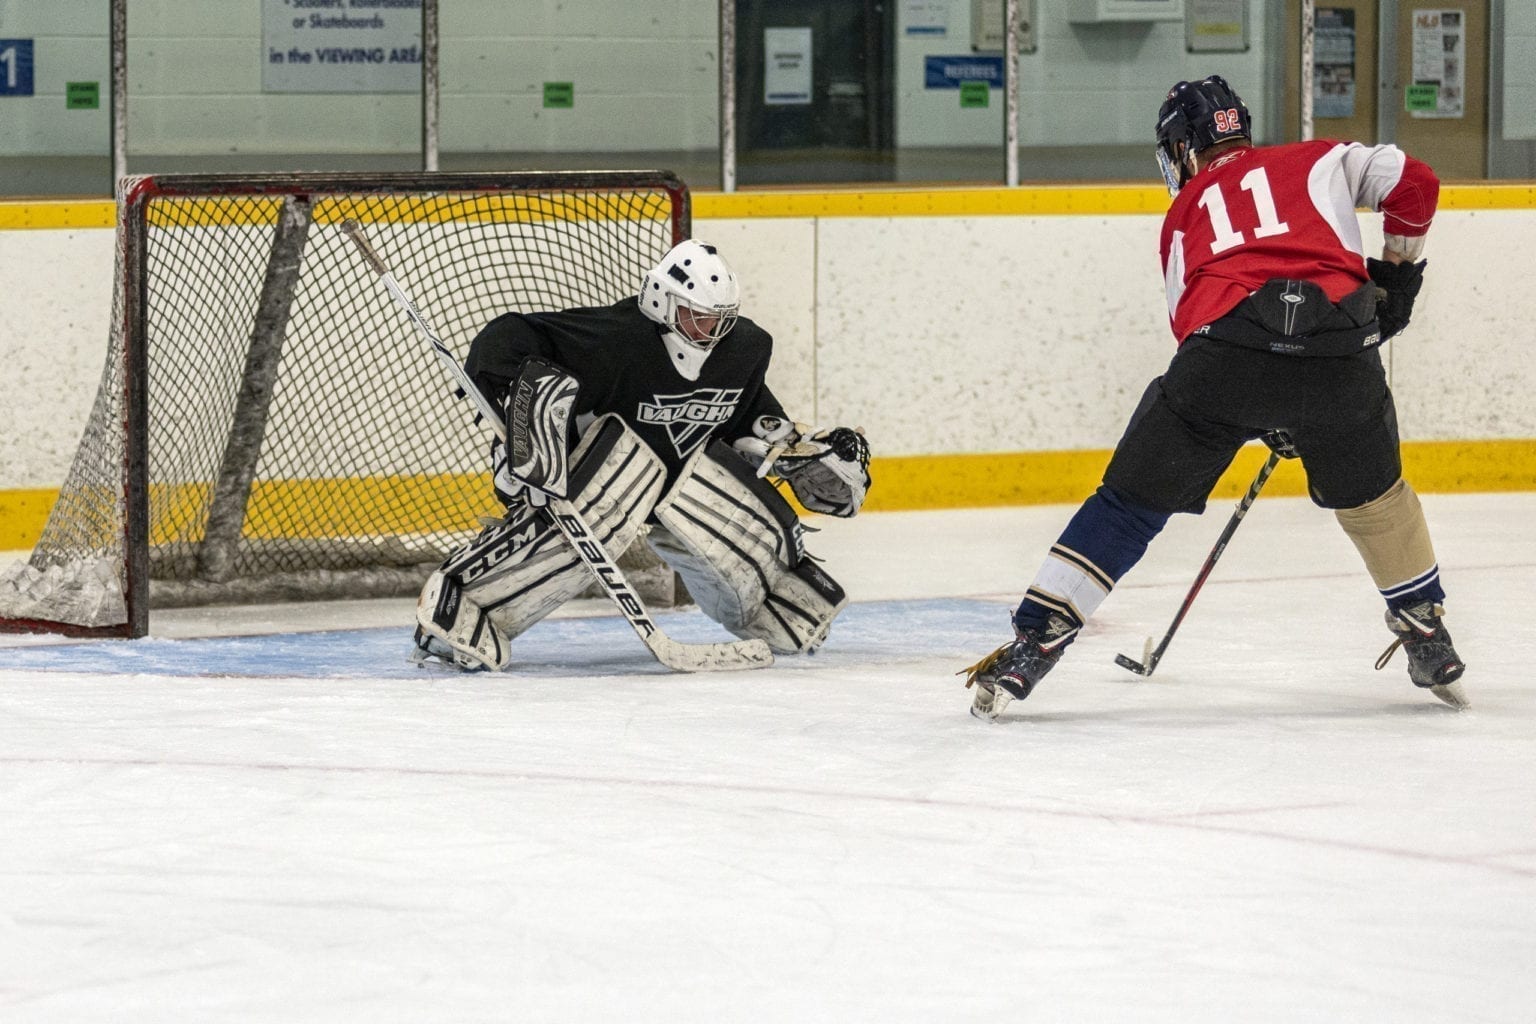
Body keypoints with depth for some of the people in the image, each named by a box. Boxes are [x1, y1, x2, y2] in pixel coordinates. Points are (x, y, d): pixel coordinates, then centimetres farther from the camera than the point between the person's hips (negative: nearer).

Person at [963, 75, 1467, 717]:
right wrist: (1395, 271, 33)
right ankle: (1429, 642, 33)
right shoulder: (1320, 161, 28)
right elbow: (1412, 184, 17)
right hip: (1338, 348, 1)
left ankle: (1032, 644, 4)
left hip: (1225, 340, -1)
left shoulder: (1184, 214, 30)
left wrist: (1269, 420, 36)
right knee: (1370, 492, 27)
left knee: (1133, 499, 9)